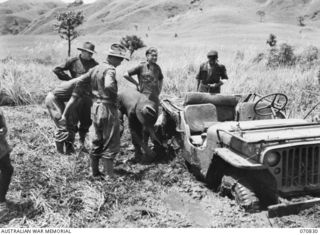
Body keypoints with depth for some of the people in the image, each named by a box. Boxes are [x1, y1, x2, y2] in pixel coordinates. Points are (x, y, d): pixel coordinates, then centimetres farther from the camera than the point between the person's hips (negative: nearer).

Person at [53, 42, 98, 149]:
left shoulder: (94, 64, 6)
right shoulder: (73, 61, -2)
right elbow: (56, 70, -2)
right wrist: (70, 79, -6)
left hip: (88, 95, 3)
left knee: (86, 121, 9)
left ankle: (82, 142, 25)